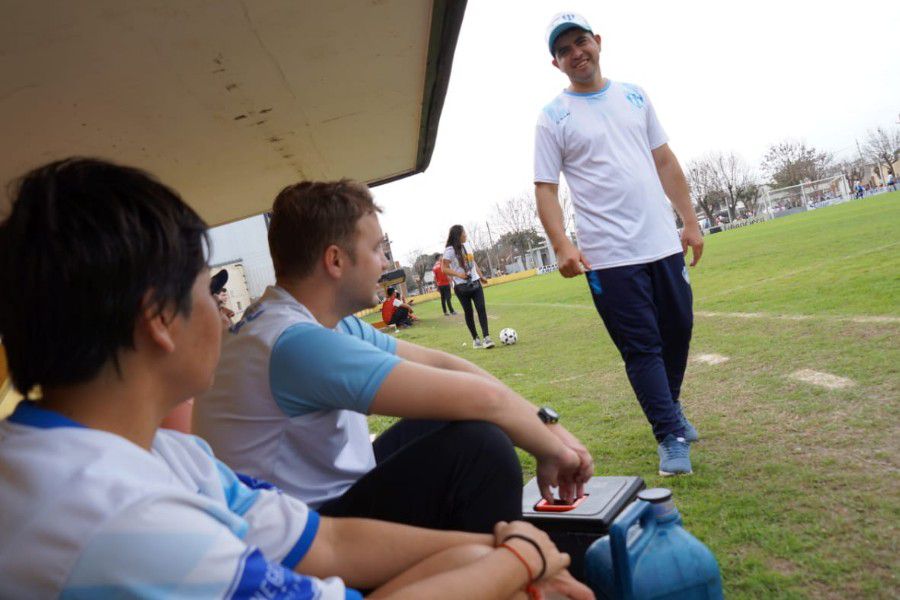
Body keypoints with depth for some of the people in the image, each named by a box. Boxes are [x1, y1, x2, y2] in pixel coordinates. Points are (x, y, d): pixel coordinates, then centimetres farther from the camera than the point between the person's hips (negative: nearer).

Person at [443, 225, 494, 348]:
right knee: (468, 311, 4)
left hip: (475, 282, 5)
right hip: (461, 286, -5)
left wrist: (481, 276, 16)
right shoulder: (450, 250, -11)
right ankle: (475, 339, 15)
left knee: (481, 308, -8)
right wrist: (458, 274, -27)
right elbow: (444, 268, -13)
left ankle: (486, 337, -11)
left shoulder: (467, 245, 9)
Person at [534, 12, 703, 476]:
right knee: (642, 347, -3)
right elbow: (546, 188, -6)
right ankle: (671, 437, 9)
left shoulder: (634, 96, 13)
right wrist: (562, 246, -20)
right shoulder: (553, 118, 0)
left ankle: (669, 413, 37)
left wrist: (690, 222, 11)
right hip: (608, 257, -5)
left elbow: (665, 162, 15)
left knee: (677, 332, 14)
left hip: (664, 244, 5)